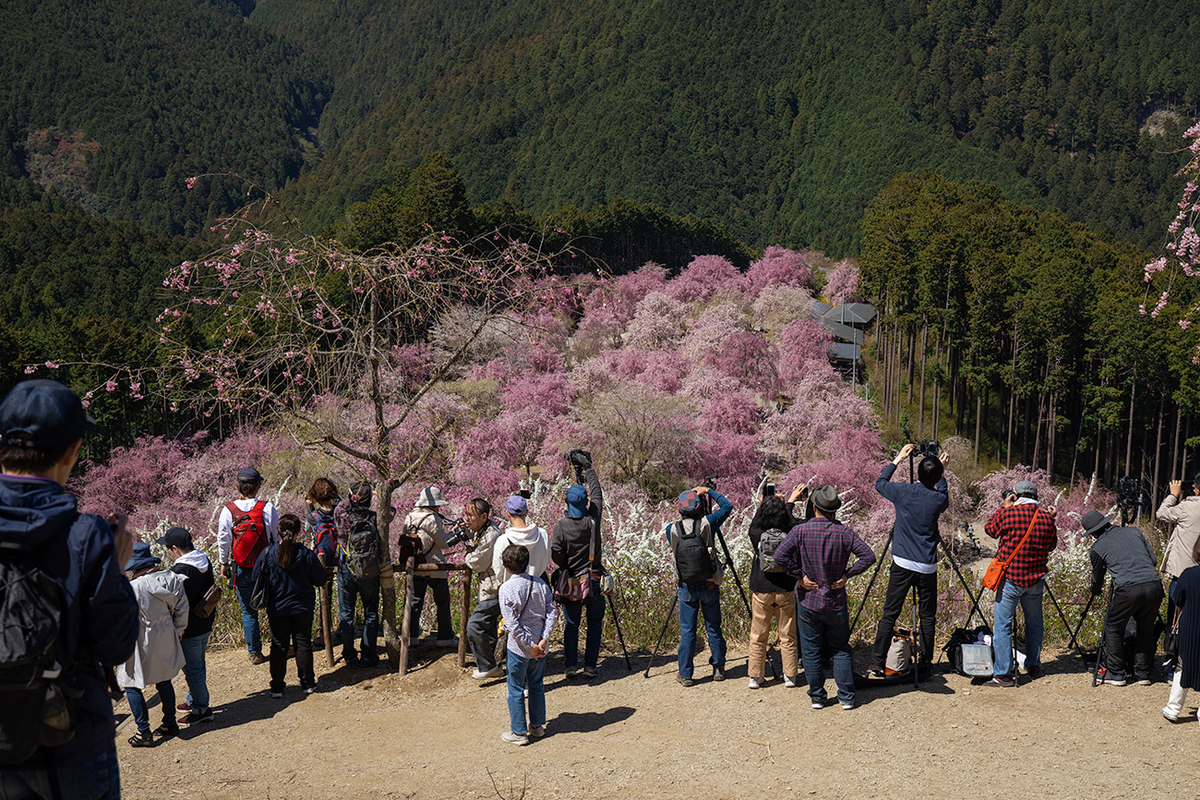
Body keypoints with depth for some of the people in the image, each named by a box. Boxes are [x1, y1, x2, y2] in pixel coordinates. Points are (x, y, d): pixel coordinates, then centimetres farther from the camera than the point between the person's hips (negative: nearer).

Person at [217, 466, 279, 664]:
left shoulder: (228, 511, -8)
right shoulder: (267, 508, -10)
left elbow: (223, 541, 0)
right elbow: (278, 536, -2)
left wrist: (224, 563, 14)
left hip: (241, 570, 1)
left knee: (248, 611, 11)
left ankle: (255, 653, 16)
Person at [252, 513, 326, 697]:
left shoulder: (267, 553, -12)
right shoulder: (306, 554, -14)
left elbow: (255, 580, -5)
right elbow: (320, 580, -6)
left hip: (277, 609, 1)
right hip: (302, 608, 0)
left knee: (278, 646, 11)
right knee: (303, 644, 12)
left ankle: (277, 687, 14)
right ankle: (307, 683, 20)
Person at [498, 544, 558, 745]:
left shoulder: (506, 589, -16)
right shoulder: (541, 584, -3)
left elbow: (513, 624, -19)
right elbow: (552, 613, -5)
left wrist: (530, 645, -13)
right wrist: (543, 640, -8)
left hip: (519, 647, -5)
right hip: (540, 647, 5)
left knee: (516, 690, 8)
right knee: (537, 686, 20)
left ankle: (519, 732, 15)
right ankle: (538, 726, 30)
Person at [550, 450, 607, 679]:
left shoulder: (561, 526, -12)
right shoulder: (593, 519, -10)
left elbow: (557, 557, -9)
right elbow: (597, 491, 4)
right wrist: (587, 466, 11)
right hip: (593, 579, 0)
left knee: (571, 624, 10)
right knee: (594, 623, 9)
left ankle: (571, 665, 9)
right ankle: (590, 667, 8)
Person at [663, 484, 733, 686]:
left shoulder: (672, 529, -8)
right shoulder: (707, 524, -11)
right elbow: (727, 506, 4)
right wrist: (708, 491, 11)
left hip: (686, 587, 0)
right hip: (709, 585, 0)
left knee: (687, 630, 7)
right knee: (713, 627, 14)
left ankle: (685, 674, 10)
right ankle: (718, 668, 26)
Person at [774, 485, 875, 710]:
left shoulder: (801, 530, -10)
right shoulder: (844, 533, -6)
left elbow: (780, 556, -20)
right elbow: (868, 556, -12)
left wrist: (800, 576, -10)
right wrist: (847, 575, -5)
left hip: (808, 601, -1)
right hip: (836, 602, 1)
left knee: (811, 652, 10)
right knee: (841, 650, 13)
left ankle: (817, 697, 16)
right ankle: (846, 697, 13)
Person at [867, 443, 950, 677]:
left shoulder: (902, 491, -6)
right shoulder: (938, 499, -5)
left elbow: (879, 483, 15)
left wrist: (898, 460, 21)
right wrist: (941, 471, 24)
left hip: (902, 564, 0)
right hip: (927, 567, 0)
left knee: (889, 614, 0)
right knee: (927, 616, 12)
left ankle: (876, 663, -3)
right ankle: (925, 662, 17)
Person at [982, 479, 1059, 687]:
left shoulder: (1007, 513, -10)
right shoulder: (1046, 517, 0)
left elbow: (990, 529, 9)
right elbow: (1051, 545, 14)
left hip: (1010, 578, -4)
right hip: (1035, 579, 4)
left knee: (1003, 626, -1)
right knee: (1034, 623, 21)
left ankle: (1004, 675, -4)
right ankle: (1033, 665, 33)